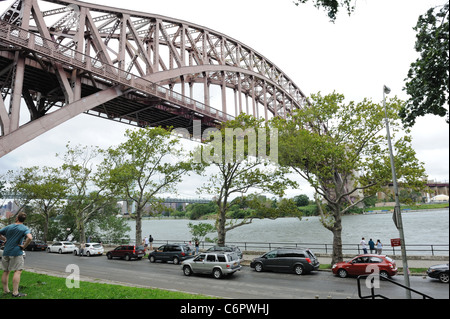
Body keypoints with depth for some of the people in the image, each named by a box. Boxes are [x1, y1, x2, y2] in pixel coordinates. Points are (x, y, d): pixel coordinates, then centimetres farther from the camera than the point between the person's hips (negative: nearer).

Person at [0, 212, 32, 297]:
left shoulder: (9, 227, 8)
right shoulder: (24, 228, -8)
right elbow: (30, 238, -24)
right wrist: (24, 246, -11)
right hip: (16, 252, -6)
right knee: (18, 271, -5)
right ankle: (15, 292, -9)